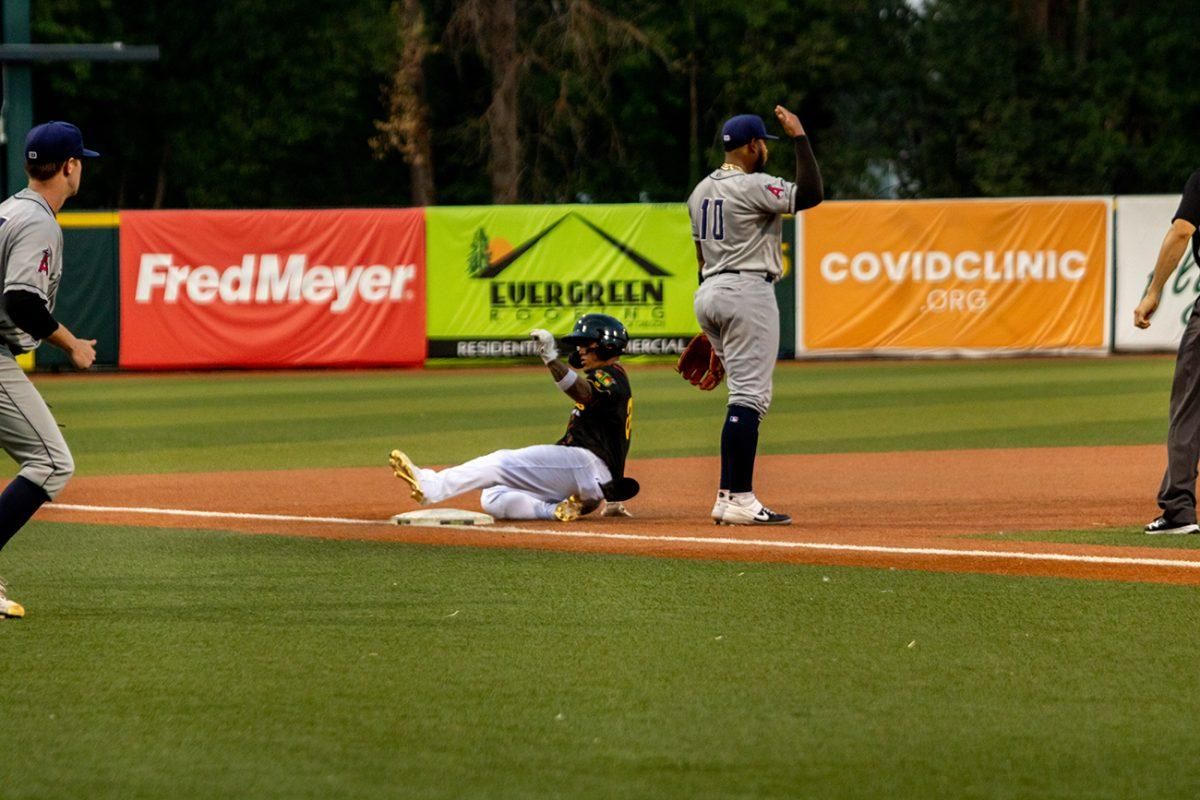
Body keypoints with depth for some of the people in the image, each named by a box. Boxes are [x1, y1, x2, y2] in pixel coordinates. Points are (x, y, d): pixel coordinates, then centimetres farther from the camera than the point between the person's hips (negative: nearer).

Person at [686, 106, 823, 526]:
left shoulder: (701, 190, 15)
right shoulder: (753, 186, -12)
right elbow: (811, 194, -22)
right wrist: (799, 138, -13)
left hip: (708, 293, 9)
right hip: (748, 292, -9)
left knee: (746, 394, 14)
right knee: (749, 397, -10)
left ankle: (728, 497, 9)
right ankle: (739, 500, -17)